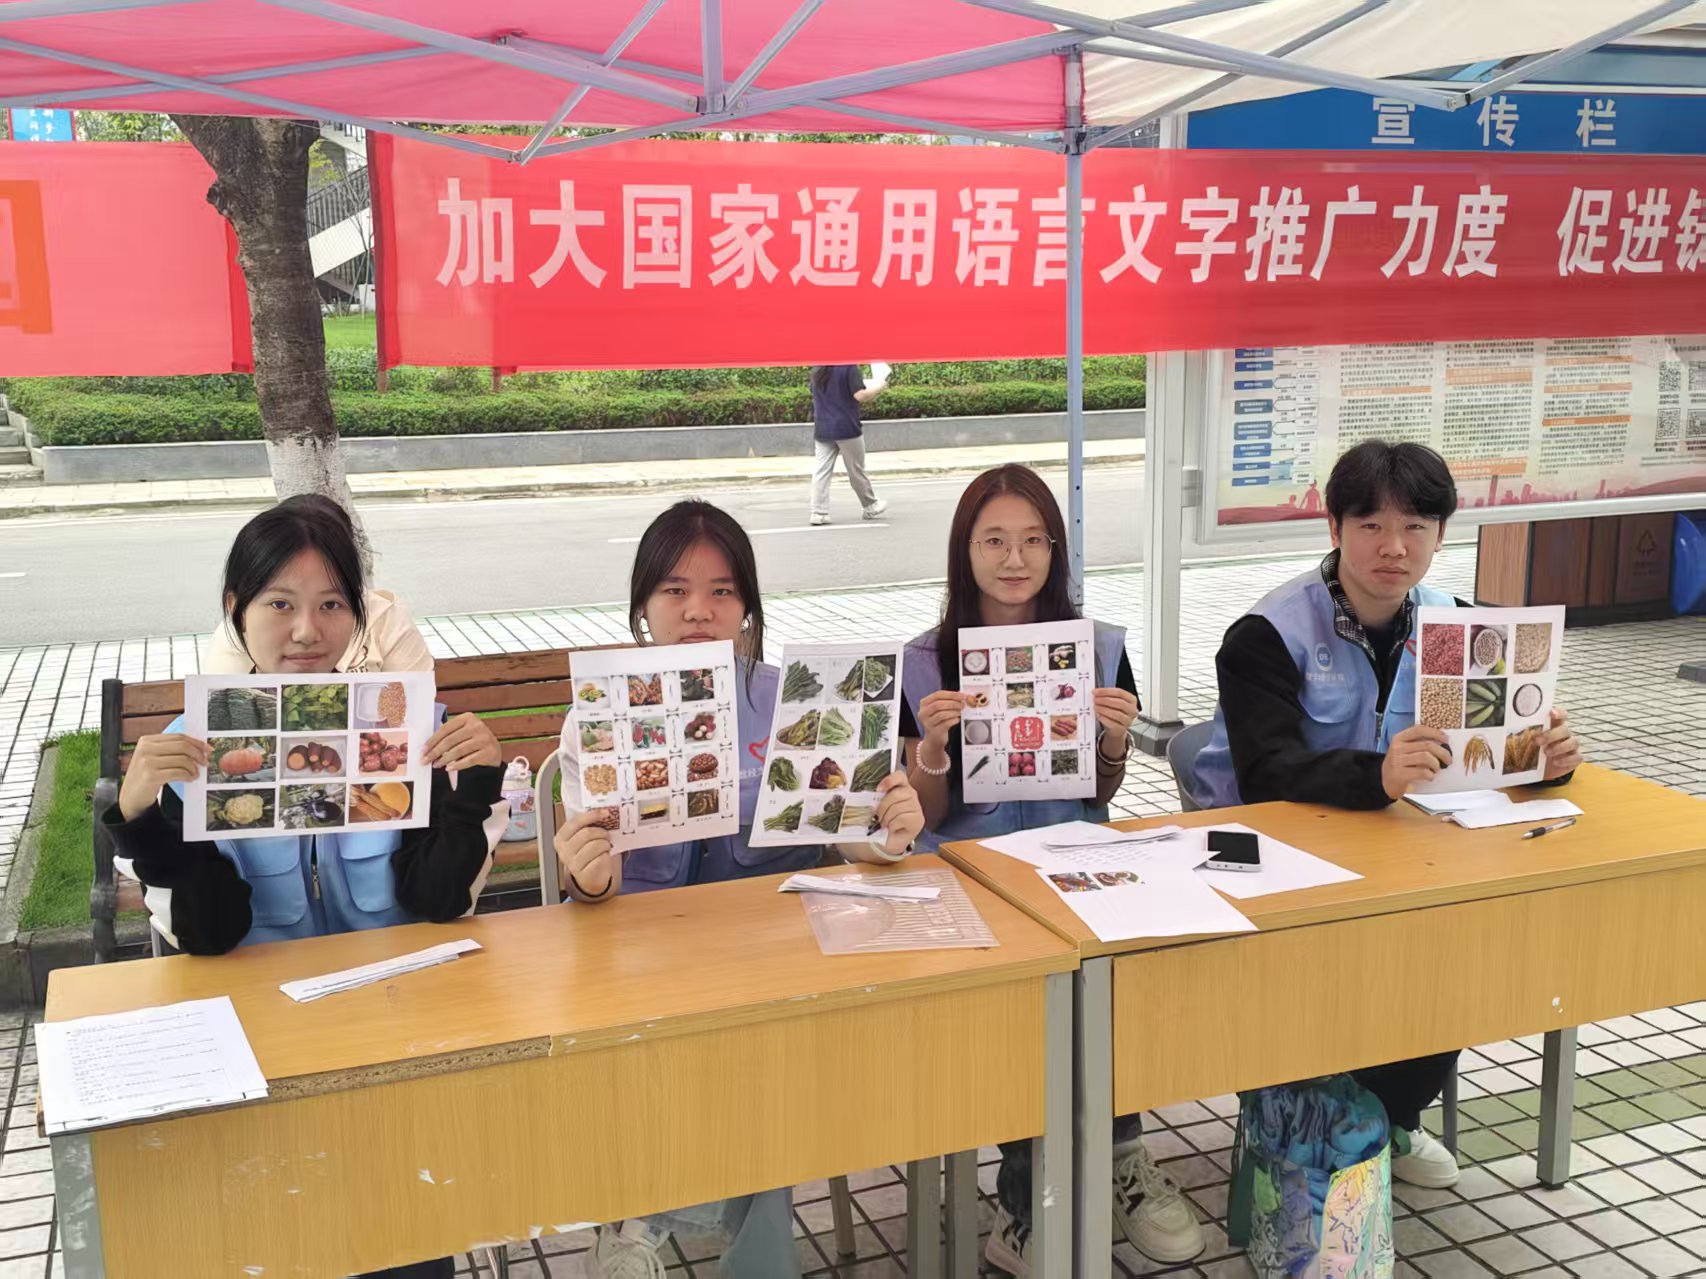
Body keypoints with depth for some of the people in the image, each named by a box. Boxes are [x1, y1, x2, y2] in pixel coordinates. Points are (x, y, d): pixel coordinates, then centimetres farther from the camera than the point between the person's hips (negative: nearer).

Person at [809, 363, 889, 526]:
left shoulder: (817, 371, 8)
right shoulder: (849, 367, -13)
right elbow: (860, 395, -19)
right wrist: (880, 386, -5)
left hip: (822, 430, 5)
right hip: (846, 427, -5)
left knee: (822, 471, 1)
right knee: (856, 470, 9)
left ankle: (818, 512, -6)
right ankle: (871, 506, 24)